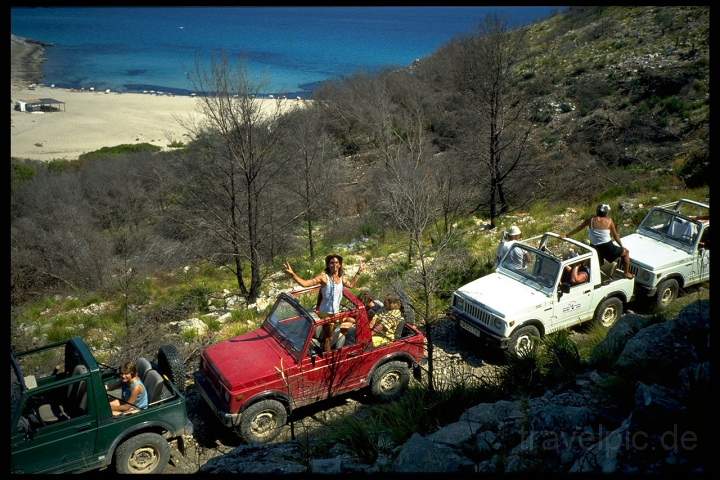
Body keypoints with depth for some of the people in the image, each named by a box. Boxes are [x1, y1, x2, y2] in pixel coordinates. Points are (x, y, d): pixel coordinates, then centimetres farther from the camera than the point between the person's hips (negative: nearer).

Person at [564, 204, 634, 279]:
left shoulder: (591, 220, 2)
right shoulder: (609, 221, -3)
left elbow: (578, 228, 9)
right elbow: (615, 236, 4)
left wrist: (566, 235, 17)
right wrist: (622, 246, 17)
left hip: (594, 248, 3)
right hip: (607, 247, -3)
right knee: (626, 252, 20)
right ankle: (627, 273, 22)